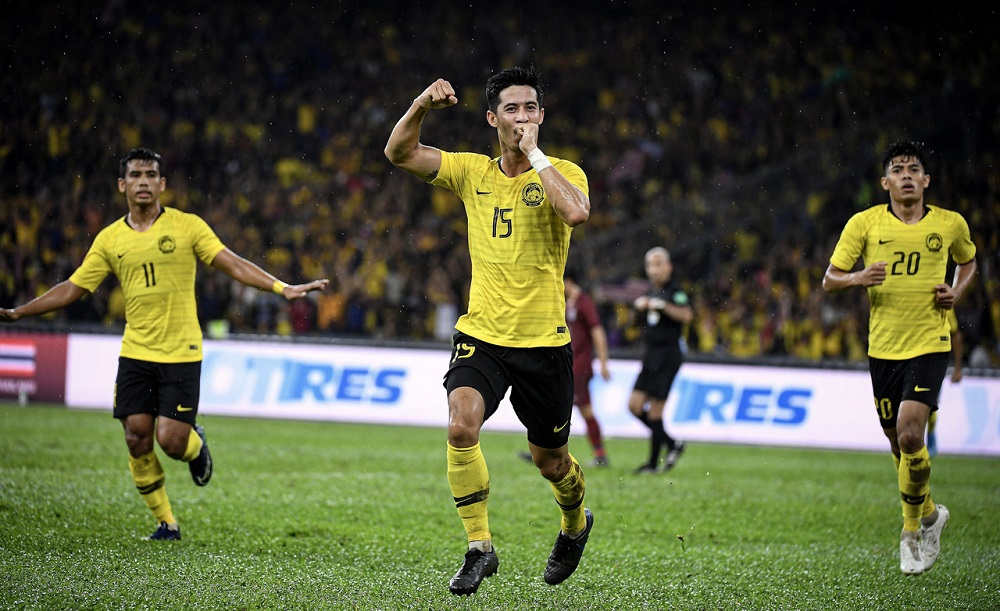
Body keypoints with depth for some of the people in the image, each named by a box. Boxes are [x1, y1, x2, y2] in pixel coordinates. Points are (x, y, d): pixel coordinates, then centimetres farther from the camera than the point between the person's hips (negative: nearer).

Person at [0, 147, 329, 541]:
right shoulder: (110, 239, 6)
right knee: (137, 439, -3)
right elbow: (72, 289, 10)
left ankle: (196, 445, 27)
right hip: (135, 353, 3)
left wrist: (283, 288, -16)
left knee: (171, 439, -11)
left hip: (181, 354, -3)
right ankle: (165, 523, 14)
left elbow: (233, 264, -5)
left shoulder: (187, 226, -2)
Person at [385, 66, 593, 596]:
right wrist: (422, 105, -19)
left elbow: (576, 212, -29)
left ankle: (575, 523, 45)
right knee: (461, 426, -24)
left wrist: (534, 155, -20)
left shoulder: (562, 173, -6)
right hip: (481, 335, 2)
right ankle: (479, 548, -11)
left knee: (549, 462, 11)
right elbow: (399, 153, -2)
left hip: (543, 341, -2)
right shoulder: (472, 171, 4)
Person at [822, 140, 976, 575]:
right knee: (899, 443, 9)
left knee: (910, 434, -19)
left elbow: (968, 261, 22)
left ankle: (912, 530, 1)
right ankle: (929, 514, 36)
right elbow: (829, 279, 1)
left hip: (930, 345, -2)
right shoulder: (864, 223, -1)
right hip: (882, 347, 2)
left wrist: (956, 293, 3)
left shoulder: (950, 224, 1)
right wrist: (858, 278, -21)